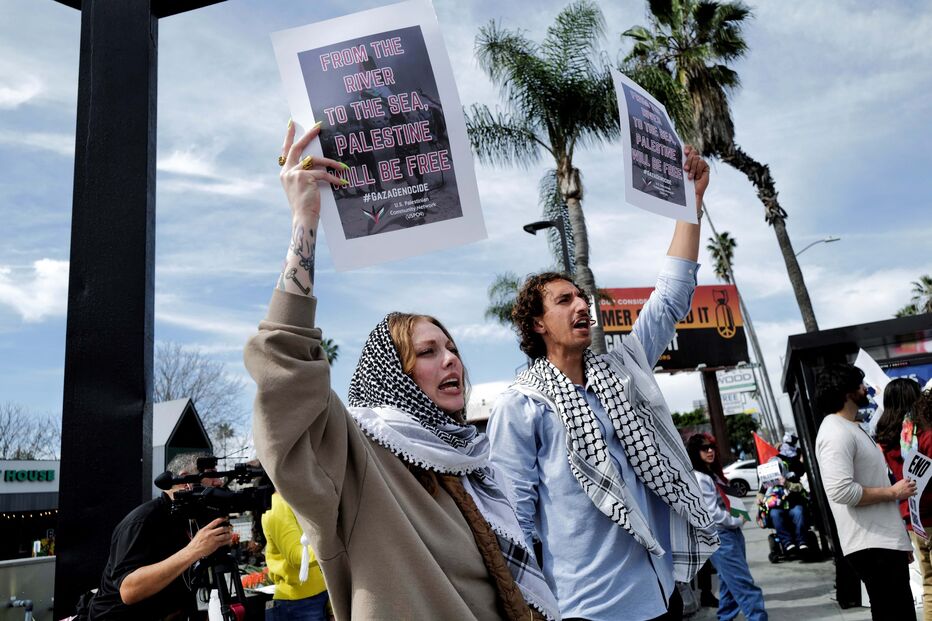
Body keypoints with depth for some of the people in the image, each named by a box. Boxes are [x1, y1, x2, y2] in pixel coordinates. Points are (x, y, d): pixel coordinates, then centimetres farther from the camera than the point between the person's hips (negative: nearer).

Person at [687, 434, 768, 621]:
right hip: (719, 536, -9)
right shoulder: (699, 479, -16)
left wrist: (739, 517, 7)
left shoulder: (713, 474, 14)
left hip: (730, 532, 9)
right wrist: (737, 521, -7)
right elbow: (713, 512, -18)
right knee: (745, 584, -9)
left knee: (730, 584, 14)